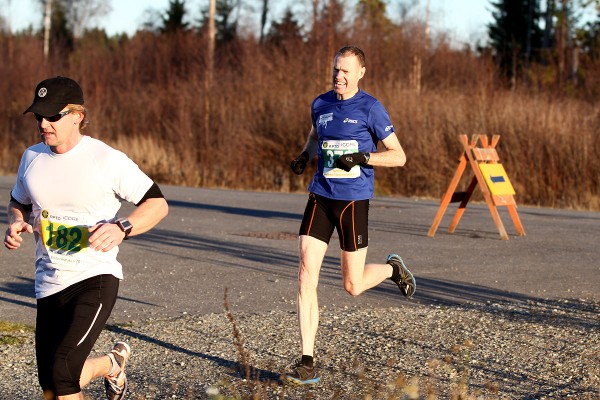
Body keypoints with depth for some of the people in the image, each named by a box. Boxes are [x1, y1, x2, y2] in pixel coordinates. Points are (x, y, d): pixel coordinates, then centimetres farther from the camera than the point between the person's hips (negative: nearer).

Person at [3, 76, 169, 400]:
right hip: (49, 284, 6)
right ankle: (112, 364, 37)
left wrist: (122, 228, -25)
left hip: (96, 279, -6)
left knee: (62, 371, -24)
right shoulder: (32, 157, 6)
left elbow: (157, 204, -6)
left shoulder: (107, 160, -11)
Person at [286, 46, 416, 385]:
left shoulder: (371, 108, -7)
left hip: (354, 200, -4)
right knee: (307, 275, -8)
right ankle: (308, 364, -5)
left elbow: (399, 156, -6)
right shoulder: (321, 104, 8)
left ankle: (392, 269, 38)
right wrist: (305, 155, 10)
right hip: (320, 197, 4)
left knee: (352, 286, 3)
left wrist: (363, 157, -21)